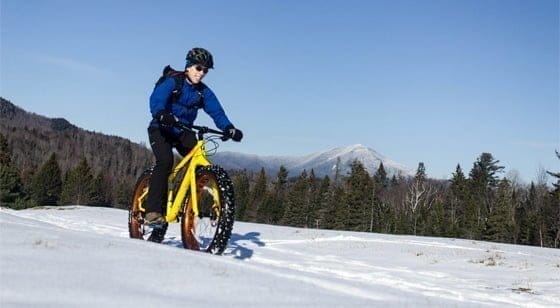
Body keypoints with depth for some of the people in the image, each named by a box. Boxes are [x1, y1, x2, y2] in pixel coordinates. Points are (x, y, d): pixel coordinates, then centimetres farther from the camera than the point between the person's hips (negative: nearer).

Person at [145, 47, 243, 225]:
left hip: (183, 132, 5)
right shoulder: (172, 82, -13)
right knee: (165, 161, -28)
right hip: (161, 130, -4)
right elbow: (156, 100, -30)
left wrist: (229, 128, -31)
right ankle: (153, 210, -27)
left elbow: (216, 111, -12)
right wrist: (162, 115, -52)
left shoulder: (204, 92, 0)